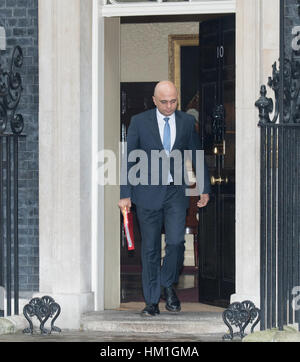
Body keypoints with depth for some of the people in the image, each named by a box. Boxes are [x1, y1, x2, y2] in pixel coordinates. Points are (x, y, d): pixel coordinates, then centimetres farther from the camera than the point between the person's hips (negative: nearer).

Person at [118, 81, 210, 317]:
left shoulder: (187, 122, 4)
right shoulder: (140, 122, -2)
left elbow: (197, 155, 14)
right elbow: (129, 159, 0)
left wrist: (205, 189, 14)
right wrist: (125, 194, -4)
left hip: (176, 193, 1)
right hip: (148, 193, -1)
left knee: (176, 241, -13)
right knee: (151, 248, 2)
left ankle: (168, 284, 13)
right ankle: (152, 302, 11)